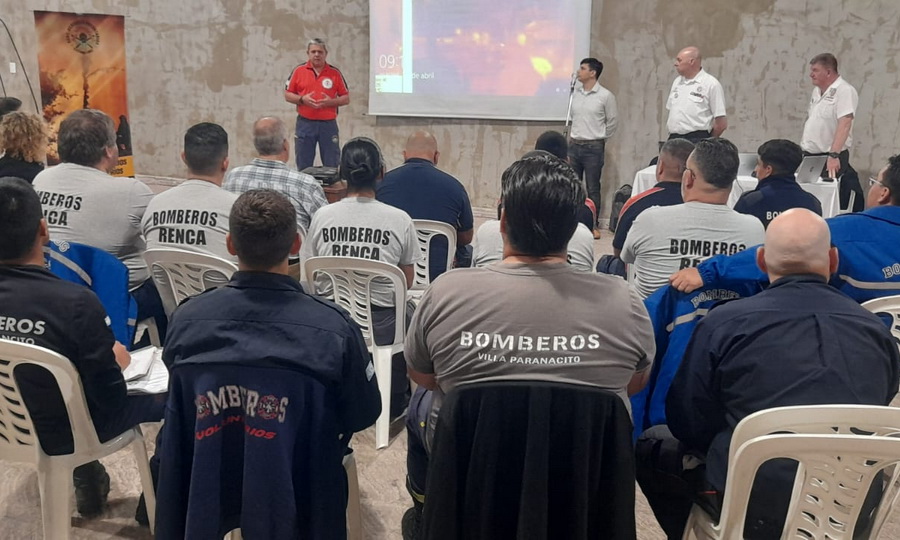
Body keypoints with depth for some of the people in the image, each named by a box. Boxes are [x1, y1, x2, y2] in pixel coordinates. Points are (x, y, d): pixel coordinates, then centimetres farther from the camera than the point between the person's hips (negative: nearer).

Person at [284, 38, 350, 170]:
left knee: (332, 167, 2)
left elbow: (346, 98, 5)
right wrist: (302, 99, -11)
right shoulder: (298, 71, 4)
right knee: (303, 167, 6)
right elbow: (287, 95, 7)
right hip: (305, 123, 0)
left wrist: (331, 102, -13)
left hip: (328, 124, 0)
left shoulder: (335, 73, 3)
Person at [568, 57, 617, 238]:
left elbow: (613, 121, 2)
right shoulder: (576, 94, 7)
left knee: (593, 188, 1)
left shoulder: (605, 96, -6)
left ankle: (593, 225, 9)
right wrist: (573, 135, 14)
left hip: (593, 148, -5)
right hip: (574, 146, 5)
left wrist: (600, 138, 7)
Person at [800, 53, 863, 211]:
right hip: (810, 156, 7)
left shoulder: (844, 91, -14)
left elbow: (844, 124, -25)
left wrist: (833, 155, -34)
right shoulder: (817, 90, 12)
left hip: (830, 158, -7)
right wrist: (802, 148, 16)